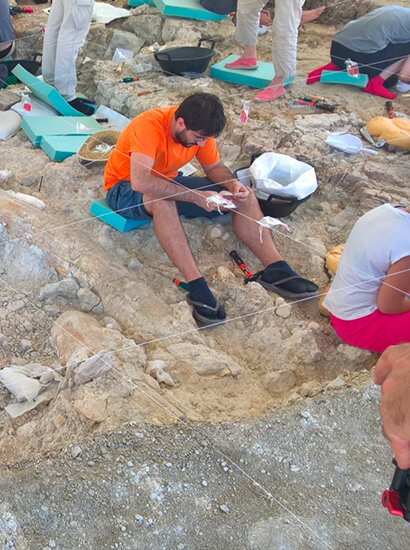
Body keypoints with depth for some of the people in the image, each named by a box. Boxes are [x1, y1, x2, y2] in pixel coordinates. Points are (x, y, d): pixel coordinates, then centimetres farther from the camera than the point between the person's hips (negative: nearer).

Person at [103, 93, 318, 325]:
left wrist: (233, 184, -18)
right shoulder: (149, 127, -31)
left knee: (245, 196, -8)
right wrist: (195, 196, -43)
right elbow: (140, 182, -43)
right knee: (162, 199, -44)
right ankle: (196, 285, -42)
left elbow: (215, 167, 4)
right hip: (124, 190, -6)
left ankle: (276, 268, -16)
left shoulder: (198, 130, -10)